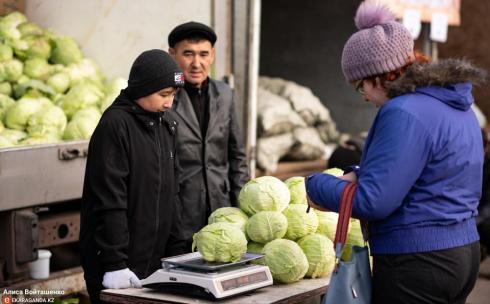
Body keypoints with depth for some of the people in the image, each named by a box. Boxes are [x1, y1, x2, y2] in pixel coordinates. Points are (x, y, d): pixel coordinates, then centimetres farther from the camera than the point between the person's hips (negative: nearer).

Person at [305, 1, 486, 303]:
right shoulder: (458, 105, 11)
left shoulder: (404, 113, -20)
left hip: (416, 265, -9)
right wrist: (359, 175, 7)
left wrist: (317, 185, -7)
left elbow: (372, 202, -22)